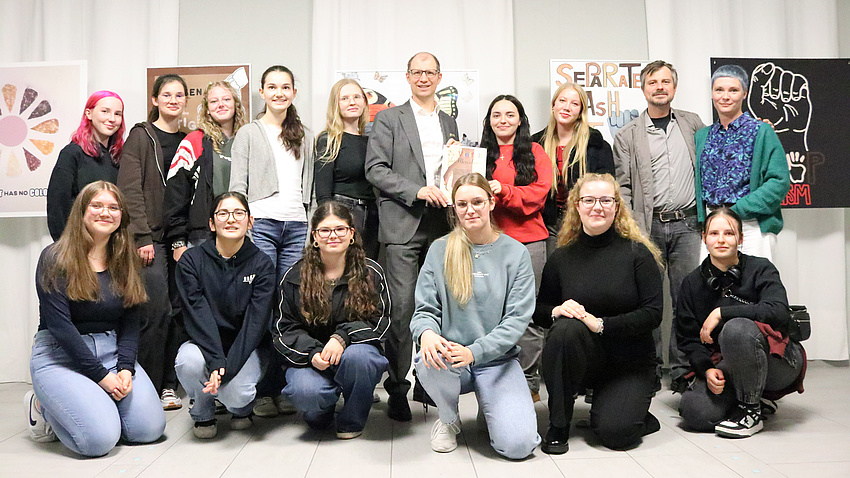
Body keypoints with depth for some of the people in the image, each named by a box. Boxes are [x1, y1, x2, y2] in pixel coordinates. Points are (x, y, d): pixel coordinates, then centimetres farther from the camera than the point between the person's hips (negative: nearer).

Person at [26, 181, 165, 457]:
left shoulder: (124, 262, 8)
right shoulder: (55, 258, -9)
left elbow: (130, 324, 5)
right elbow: (60, 325, -15)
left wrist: (126, 368, -12)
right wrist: (101, 375, -18)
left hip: (112, 351, 5)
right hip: (60, 355, -5)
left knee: (150, 429, -10)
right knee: (100, 439, -21)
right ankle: (44, 407, 10)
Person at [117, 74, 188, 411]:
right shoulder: (141, 136, 2)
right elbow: (130, 189, -6)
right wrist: (142, 237, -13)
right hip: (151, 236, -4)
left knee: (177, 310, 3)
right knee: (157, 311, -9)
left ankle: (168, 384, 13)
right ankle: (149, 387, 3)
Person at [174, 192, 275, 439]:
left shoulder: (261, 265, -6)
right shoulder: (191, 260, -5)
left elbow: (256, 322, -14)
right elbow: (197, 316, -15)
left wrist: (228, 368, -26)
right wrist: (216, 362, -29)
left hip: (244, 348, -1)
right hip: (203, 344, 1)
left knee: (236, 393, -29)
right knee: (189, 361, -33)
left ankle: (243, 407, 12)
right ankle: (203, 413, 1)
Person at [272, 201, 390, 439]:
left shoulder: (371, 272, -1)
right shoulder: (296, 276, 1)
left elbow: (379, 320, -2)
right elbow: (283, 328, 2)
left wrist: (342, 337, -20)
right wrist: (312, 353, -18)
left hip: (356, 347, 0)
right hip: (309, 356, 0)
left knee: (356, 357, -36)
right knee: (305, 392, -32)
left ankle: (352, 421, -7)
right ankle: (320, 410, 9)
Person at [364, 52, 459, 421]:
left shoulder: (449, 123, 21)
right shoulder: (388, 119, 6)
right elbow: (375, 169, -4)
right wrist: (417, 190, -14)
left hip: (441, 224, 5)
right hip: (403, 225, -4)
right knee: (402, 307, -8)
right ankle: (397, 388, 4)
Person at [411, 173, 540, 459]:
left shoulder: (515, 253, 1)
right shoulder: (440, 250, 3)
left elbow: (517, 317, -7)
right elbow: (425, 309, 2)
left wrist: (475, 351, -22)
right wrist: (426, 333, -24)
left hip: (497, 359, 0)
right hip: (449, 355, 1)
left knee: (518, 445, -20)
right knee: (429, 362, -36)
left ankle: (490, 408, 17)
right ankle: (448, 419, -1)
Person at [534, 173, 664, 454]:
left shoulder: (637, 253, -7)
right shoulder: (562, 257, 0)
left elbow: (653, 314, -13)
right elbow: (539, 311, 7)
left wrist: (601, 324, -23)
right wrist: (557, 311, -17)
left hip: (631, 363, -1)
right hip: (583, 359, 2)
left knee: (615, 433, -23)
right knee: (566, 327, -32)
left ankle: (631, 408, 17)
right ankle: (558, 425, -15)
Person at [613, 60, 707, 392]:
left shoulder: (692, 124, 13)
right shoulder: (627, 136, 6)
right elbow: (623, 188, 2)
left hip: (686, 224, 2)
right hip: (648, 226, -1)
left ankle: (681, 370, 13)